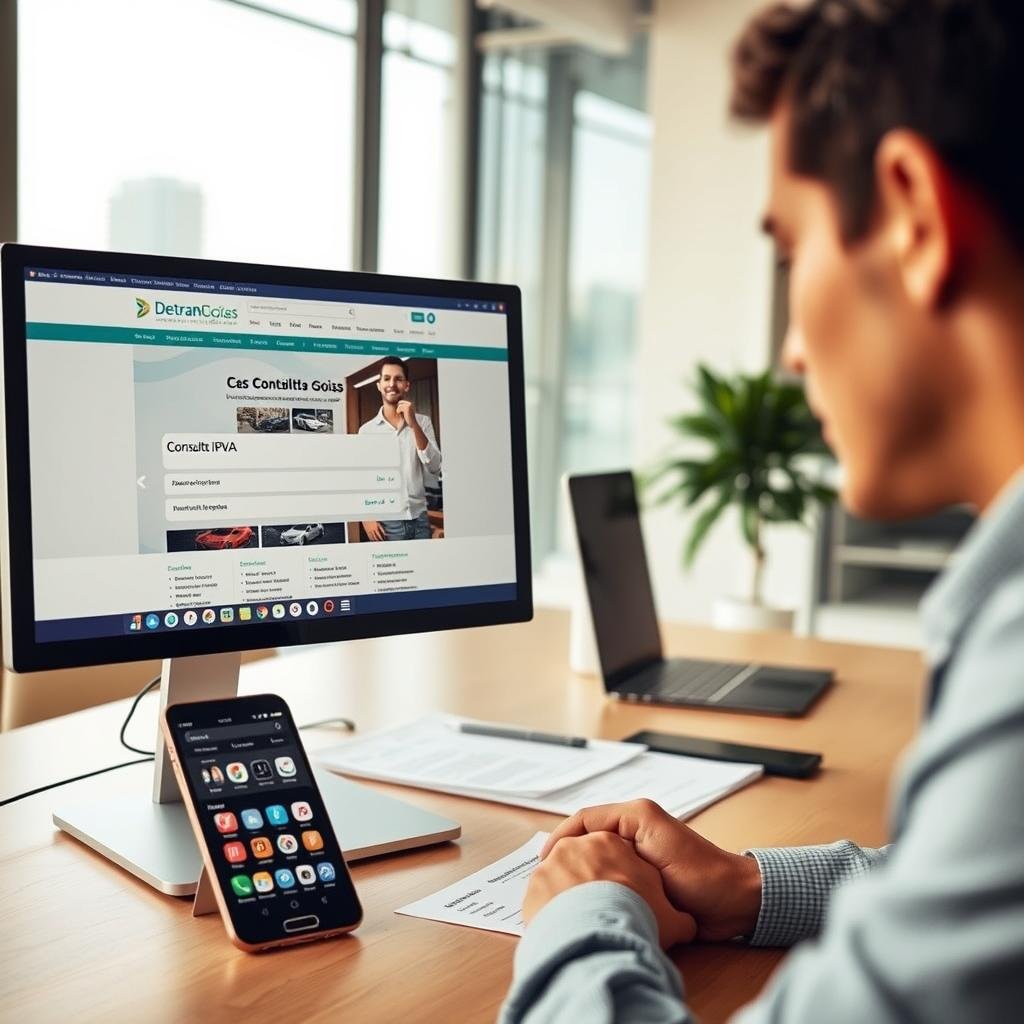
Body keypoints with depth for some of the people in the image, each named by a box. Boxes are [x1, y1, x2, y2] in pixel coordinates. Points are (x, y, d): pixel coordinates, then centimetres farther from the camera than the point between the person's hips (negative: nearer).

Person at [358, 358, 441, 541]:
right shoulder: (367, 430, 2)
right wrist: (367, 518, -10)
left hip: (419, 517, 2)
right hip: (387, 521, -1)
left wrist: (414, 424, -12)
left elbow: (434, 468, -5)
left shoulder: (422, 422, 6)